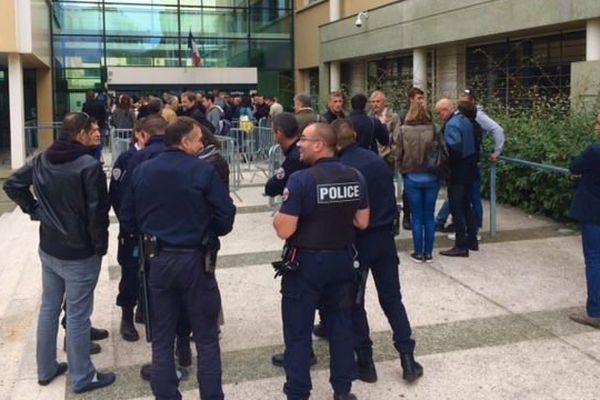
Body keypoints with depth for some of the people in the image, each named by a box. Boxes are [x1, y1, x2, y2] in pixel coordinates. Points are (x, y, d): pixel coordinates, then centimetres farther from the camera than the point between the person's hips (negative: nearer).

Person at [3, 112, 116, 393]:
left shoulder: (42, 160, 2)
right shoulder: (89, 166, -21)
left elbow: (12, 184, 11)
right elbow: (97, 212, -21)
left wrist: (34, 210, 10)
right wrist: (100, 247, -8)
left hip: (48, 248, 7)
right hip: (79, 254, -7)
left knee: (49, 309, 18)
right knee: (77, 316, 4)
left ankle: (46, 369, 32)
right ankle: (82, 378, 17)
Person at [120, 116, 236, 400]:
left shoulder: (142, 171, 2)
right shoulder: (203, 170, -11)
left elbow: (128, 218, 7)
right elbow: (226, 217, -11)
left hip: (157, 260, 4)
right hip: (194, 260, -4)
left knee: (162, 339, 14)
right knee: (207, 339, 9)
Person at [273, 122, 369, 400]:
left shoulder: (301, 180, -19)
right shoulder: (355, 177, -2)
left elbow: (284, 230, -19)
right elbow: (362, 222, 5)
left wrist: (277, 217, 1)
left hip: (306, 263, -5)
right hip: (343, 259, 5)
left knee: (298, 332, 8)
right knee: (341, 326, 17)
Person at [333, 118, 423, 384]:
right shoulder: (377, 160, 2)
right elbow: (391, 196, 9)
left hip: (357, 240, -5)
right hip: (385, 235, 5)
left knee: (355, 302, 9)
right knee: (392, 297, 14)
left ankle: (365, 362, 16)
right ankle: (407, 358, 13)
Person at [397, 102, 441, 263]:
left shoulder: (404, 130, -6)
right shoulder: (432, 128, -4)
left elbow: (399, 153, -2)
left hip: (412, 177, -1)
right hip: (431, 177, 1)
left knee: (416, 216, 8)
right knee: (429, 215, 10)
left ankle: (418, 253, 12)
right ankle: (428, 252, 15)